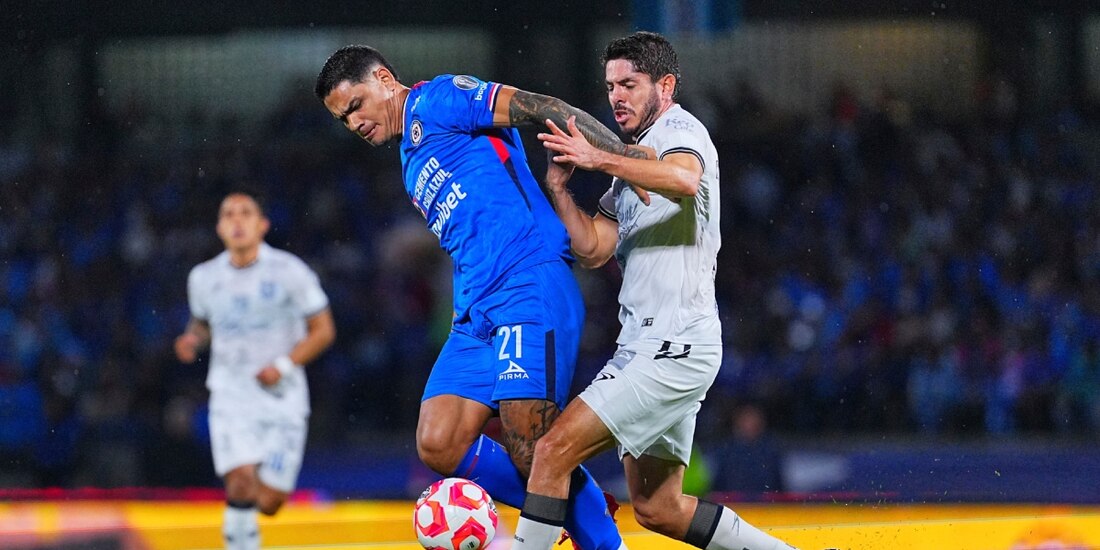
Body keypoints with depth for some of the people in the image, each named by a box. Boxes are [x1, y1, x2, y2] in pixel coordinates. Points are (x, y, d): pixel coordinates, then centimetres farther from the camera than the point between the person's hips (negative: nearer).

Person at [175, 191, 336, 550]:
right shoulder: (204, 277, 4)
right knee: (241, 484, -22)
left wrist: (284, 365, -15)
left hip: (282, 399, -1)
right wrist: (192, 339, -1)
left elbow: (323, 331, -1)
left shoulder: (289, 272, -6)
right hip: (230, 397, 1)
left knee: (268, 503, -1)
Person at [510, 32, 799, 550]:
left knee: (555, 450, -16)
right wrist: (559, 188, 2)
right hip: (643, 346, 11)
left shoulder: (681, 132, -6)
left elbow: (684, 180, -32)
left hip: (676, 346, -11)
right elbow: (593, 249, 15)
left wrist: (599, 159, -36)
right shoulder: (636, 162, 23)